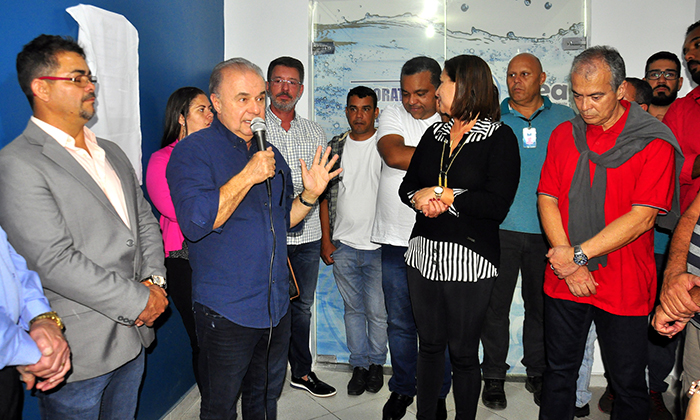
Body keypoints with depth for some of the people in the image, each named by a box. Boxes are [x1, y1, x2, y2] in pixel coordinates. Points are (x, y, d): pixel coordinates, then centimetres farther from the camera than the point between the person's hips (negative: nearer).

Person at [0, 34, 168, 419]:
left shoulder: (111, 153, 12)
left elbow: (145, 220, 14)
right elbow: (55, 262, -21)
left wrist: (155, 280, -3)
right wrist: (139, 301, -17)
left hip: (133, 336, 7)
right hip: (78, 353, -7)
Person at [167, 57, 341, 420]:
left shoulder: (269, 154, 10)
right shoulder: (193, 151, -10)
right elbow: (195, 222, -23)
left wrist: (310, 194, -2)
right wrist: (248, 176, -25)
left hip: (276, 305, 6)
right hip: (225, 311, -6)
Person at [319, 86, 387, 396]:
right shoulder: (335, 147, 6)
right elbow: (325, 195, 8)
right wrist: (325, 239, 4)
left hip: (378, 245, -3)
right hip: (343, 245, 3)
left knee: (376, 310, 5)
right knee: (353, 309, 13)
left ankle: (376, 363, 26)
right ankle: (359, 365, 27)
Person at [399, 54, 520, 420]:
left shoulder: (500, 138, -5)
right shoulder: (435, 133, 14)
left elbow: (498, 205, -16)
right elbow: (407, 186, 12)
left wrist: (443, 194, -12)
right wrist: (419, 198, -11)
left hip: (469, 260, -5)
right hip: (424, 253, 5)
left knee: (463, 352, 5)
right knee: (429, 343, 15)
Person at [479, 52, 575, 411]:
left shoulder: (565, 119, 8)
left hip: (548, 231, 1)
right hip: (500, 228, 0)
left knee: (541, 304, 11)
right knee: (495, 304, 4)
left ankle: (538, 372, 29)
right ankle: (494, 376, 21)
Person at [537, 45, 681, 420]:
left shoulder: (653, 143, -8)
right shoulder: (564, 135, 5)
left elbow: (641, 218, -15)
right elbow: (547, 199, 1)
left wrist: (579, 254, -17)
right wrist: (564, 258, -10)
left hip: (624, 287, -3)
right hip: (564, 280, 3)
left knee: (628, 385, 11)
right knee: (558, 371, 16)